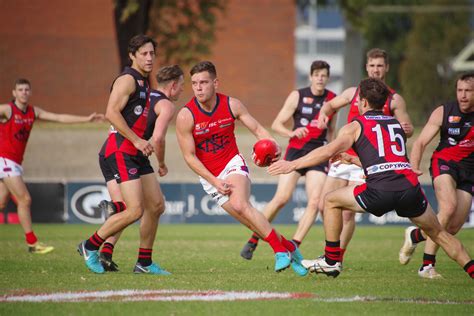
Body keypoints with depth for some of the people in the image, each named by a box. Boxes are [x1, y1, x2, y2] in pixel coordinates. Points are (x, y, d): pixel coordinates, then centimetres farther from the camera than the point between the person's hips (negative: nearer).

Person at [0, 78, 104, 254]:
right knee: (24, 199, -11)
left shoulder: (33, 112, 9)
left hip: (15, 162, 7)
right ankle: (32, 243, -6)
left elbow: (59, 118, 9)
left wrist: (86, 119, 4)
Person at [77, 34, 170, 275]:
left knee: (156, 206, 8)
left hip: (137, 154, 10)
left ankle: (144, 262, 17)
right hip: (120, 152, -10)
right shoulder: (127, 80, -11)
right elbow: (111, 113, -22)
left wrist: (144, 143, 16)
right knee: (135, 210, -15)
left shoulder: (144, 83, 19)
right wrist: (137, 140, -21)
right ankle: (90, 247, 1)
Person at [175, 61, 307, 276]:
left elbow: (257, 129, 1)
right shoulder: (186, 116, -15)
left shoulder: (231, 105, -9)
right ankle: (288, 247, 12)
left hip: (233, 164, -1)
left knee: (240, 205, -29)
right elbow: (189, 156, -10)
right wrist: (215, 181, -16)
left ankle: (280, 250, -22)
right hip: (209, 175, 1)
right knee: (250, 221, -4)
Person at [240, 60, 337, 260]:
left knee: (315, 202, -14)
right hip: (296, 151, -3)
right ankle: (253, 241, -1)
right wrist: (291, 133, -22)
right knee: (281, 198, -14)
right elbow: (276, 124, -2)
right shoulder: (297, 96, -1)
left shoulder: (332, 99, 7)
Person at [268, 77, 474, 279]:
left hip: (380, 191, -4)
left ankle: (332, 261, 19)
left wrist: (292, 165, 5)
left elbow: (328, 151, 0)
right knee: (438, 233, 22)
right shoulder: (397, 124, 28)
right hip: (410, 187, 4)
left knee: (331, 201, 18)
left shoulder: (356, 126, 13)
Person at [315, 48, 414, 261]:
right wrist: (323, 114, 5)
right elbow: (331, 105, 27)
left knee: (347, 212, -12)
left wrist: (406, 130, -21)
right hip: (343, 156, 4)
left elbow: (407, 129, 3)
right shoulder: (354, 92, 12)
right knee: (324, 206, 2)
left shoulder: (394, 99, 3)